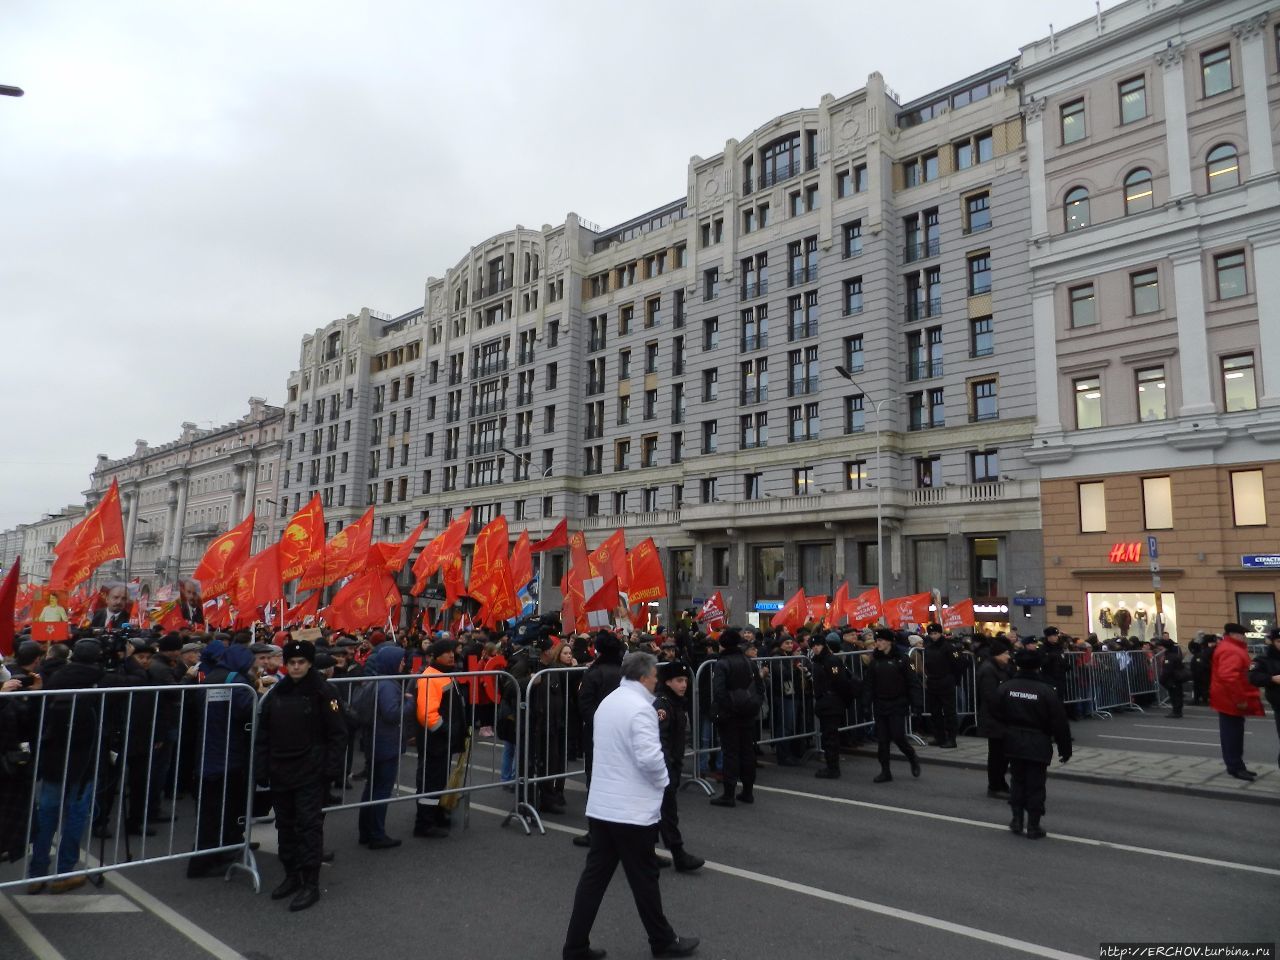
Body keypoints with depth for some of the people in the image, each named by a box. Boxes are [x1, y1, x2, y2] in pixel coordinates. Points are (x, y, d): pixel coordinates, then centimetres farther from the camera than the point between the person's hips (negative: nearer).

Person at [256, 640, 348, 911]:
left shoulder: (323, 692, -9)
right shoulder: (276, 692, 6)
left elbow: (337, 733, -9)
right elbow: (264, 732, 12)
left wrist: (332, 768, -13)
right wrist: (263, 767, 5)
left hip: (310, 773, -6)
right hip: (280, 772, 6)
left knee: (309, 825, -3)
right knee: (285, 825, 14)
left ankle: (311, 883, 6)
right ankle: (291, 875, 29)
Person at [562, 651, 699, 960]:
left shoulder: (607, 702, 10)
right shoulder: (640, 707, -18)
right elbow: (649, 757, -26)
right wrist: (663, 779, -8)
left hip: (600, 805, 8)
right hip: (632, 809, -8)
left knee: (594, 876, 11)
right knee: (644, 878, 8)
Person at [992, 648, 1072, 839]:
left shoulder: (1005, 687, -5)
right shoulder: (1047, 691, -14)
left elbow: (996, 714, 0)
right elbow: (1059, 722, -9)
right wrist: (1065, 748, 0)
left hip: (1013, 743, 3)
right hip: (1038, 744, -3)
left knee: (1017, 780, 17)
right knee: (1035, 784, 5)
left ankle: (1017, 820, 19)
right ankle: (1033, 827, 10)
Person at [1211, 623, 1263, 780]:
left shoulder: (1232, 648, 16)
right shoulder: (1230, 651, -20)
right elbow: (1228, 676, -32)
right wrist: (1240, 699, -28)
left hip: (1232, 699, 11)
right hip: (1231, 700, -11)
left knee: (1234, 734, 15)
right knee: (1232, 734, -5)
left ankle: (1236, 766, 22)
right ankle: (1236, 768, -1)